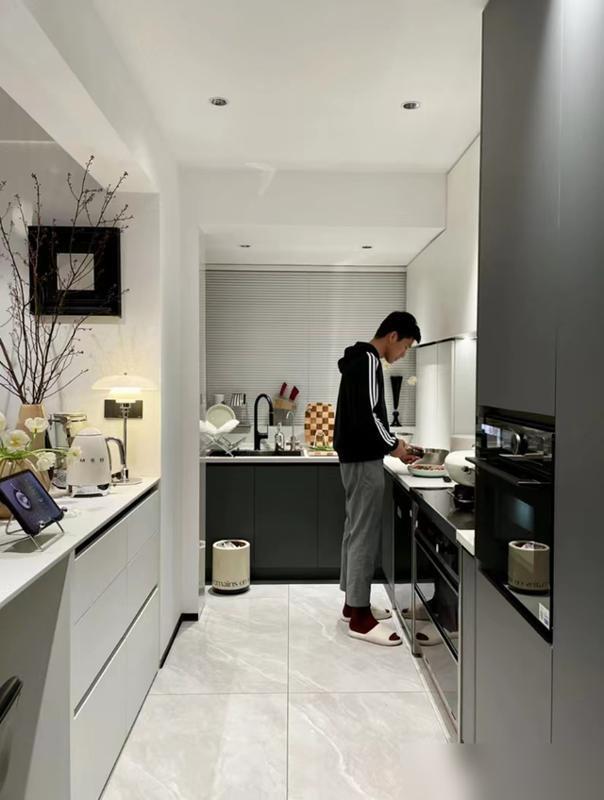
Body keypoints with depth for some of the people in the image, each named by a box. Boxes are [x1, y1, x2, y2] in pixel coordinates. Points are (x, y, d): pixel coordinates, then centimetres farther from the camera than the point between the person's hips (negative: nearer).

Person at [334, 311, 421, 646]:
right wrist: (393, 445, -10)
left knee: (356, 531, 15)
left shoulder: (360, 360, 16)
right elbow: (366, 417, -24)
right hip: (363, 460, -11)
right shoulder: (368, 361, -16)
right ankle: (360, 617, 2)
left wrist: (392, 442, 13)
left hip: (355, 457, 11)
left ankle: (353, 603, 25)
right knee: (365, 535, -5)